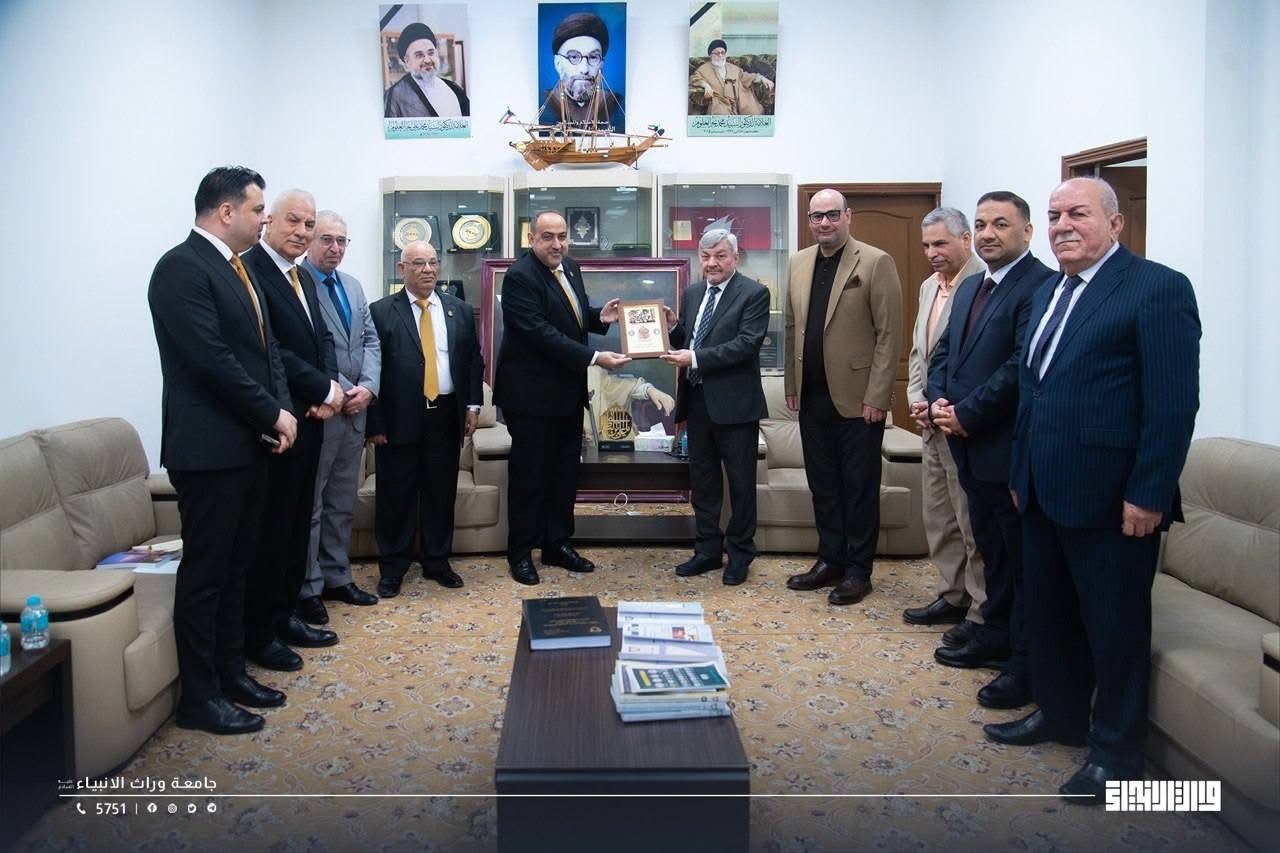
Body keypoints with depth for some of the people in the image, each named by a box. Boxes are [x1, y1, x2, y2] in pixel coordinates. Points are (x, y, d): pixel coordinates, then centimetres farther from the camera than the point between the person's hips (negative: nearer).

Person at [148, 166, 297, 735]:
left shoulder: (235, 268, 15)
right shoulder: (182, 267, -14)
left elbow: (266, 347, 16)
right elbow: (211, 358, -21)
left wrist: (281, 411, -1)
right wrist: (272, 414, -14)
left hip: (248, 443, 9)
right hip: (208, 447, -9)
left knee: (236, 564, 16)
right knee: (205, 570, 0)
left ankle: (231, 672, 27)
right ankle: (199, 697, 10)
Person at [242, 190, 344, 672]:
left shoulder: (303, 279, 16)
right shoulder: (250, 270, -13)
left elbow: (321, 339, 16)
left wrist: (329, 389, -3)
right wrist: (323, 388, -15)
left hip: (309, 419, 9)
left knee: (297, 523, 15)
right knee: (270, 528, -1)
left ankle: (285, 616, 28)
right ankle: (259, 633, 11)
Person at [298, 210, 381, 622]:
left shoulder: (353, 286, 14)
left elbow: (370, 340, 12)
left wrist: (367, 387, -4)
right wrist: (336, 392, -17)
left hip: (354, 410, 8)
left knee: (342, 503, 16)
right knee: (310, 506, 2)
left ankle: (337, 578, 27)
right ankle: (307, 589, 12)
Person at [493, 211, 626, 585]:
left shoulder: (570, 267, 8)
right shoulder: (519, 277, -18)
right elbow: (541, 333, -25)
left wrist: (599, 316, -3)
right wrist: (594, 358, -28)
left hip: (568, 392, 8)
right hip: (532, 393, -8)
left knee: (565, 470, 14)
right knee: (528, 473, 2)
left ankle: (558, 544, 27)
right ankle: (521, 552, 14)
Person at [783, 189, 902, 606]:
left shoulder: (876, 263, -8)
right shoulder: (798, 263, 10)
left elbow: (889, 334, -10)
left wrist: (876, 397, -14)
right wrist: (791, 384, 10)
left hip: (857, 398, -5)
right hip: (812, 397, 6)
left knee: (860, 488, 5)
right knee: (823, 485, 13)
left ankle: (858, 571, 16)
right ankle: (830, 561, 26)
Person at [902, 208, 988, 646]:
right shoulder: (929, 287, 14)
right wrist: (916, 399, 7)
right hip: (933, 426, 9)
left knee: (973, 523, -1)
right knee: (939, 519, 17)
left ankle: (983, 612, 11)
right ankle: (953, 597, 30)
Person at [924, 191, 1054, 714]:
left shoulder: (1039, 286, -14)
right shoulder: (969, 287, 15)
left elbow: (1024, 365, -22)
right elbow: (943, 350, 17)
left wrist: (967, 413, -18)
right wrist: (938, 399, -1)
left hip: (1010, 447, -9)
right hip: (970, 445, 9)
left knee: (1022, 557, 1)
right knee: (991, 549, 20)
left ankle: (1026, 663, 11)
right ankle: (996, 637, 34)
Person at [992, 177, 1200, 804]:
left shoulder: (1157, 289, -12)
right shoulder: (1050, 293, 14)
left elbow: (1174, 404, -17)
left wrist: (1148, 495, -19)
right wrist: (1021, 472, 14)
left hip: (1111, 499, -8)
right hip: (1044, 492, 8)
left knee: (1115, 627, 5)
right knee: (1048, 612, 19)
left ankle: (1117, 752, 20)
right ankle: (1059, 713, 37)